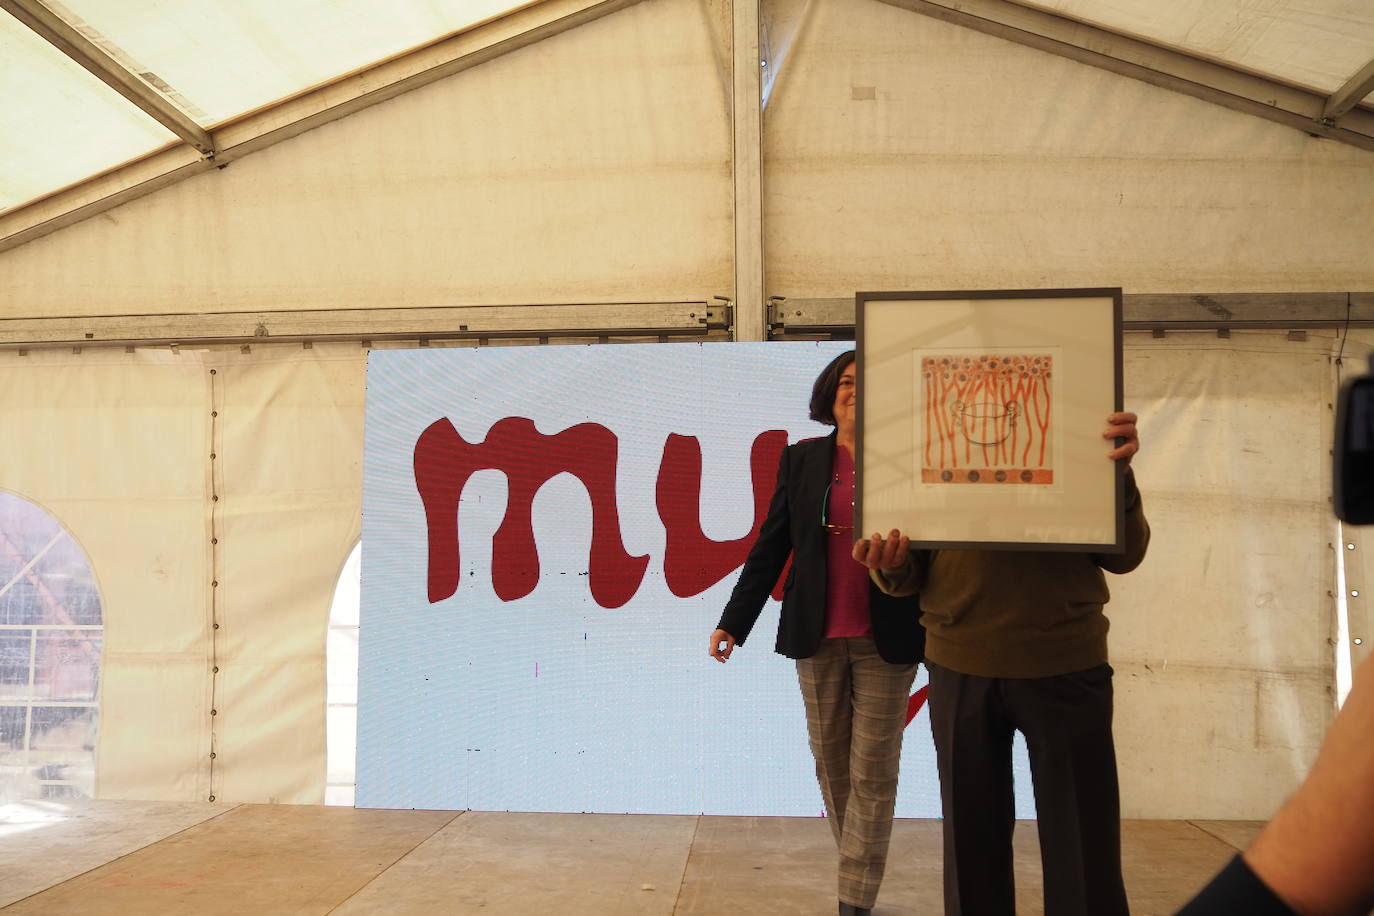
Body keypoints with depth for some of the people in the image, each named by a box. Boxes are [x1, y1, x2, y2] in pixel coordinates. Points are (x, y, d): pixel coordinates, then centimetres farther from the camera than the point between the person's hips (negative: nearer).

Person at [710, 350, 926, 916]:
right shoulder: (801, 460, 6)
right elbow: (770, 547, 6)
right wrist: (733, 622, 2)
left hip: (886, 641, -2)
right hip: (817, 638, 3)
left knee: (872, 773, 2)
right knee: (832, 767, 10)